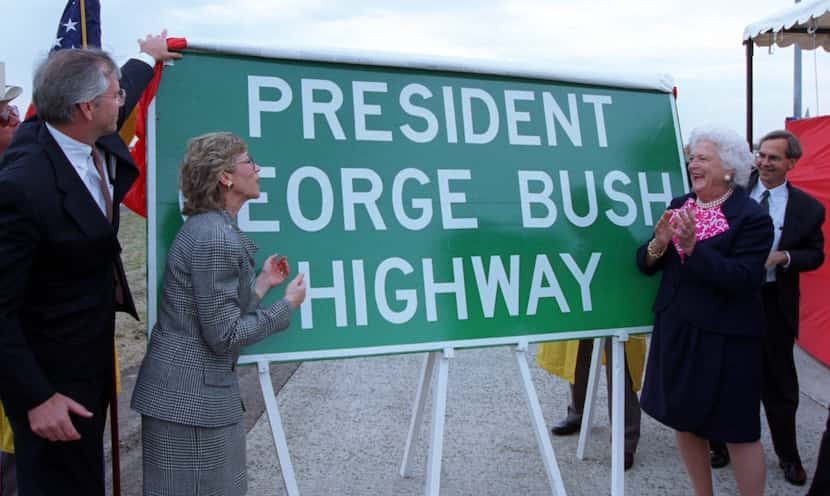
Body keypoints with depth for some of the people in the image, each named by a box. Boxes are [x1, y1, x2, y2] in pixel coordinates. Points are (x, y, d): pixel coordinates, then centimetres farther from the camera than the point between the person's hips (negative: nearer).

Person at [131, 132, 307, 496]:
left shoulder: (211, 228, 10)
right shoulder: (215, 238, -21)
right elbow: (224, 335, -20)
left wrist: (262, 284, 14)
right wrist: (288, 305, -11)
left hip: (200, 389, 10)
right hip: (191, 397, -10)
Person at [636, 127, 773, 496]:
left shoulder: (752, 218, -11)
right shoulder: (678, 206, 6)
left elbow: (743, 278, -22)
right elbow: (646, 265, 5)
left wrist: (693, 247, -29)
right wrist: (658, 244, -16)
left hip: (725, 340, -6)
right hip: (676, 332, 6)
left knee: (738, 431, 5)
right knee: (685, 421, 16)